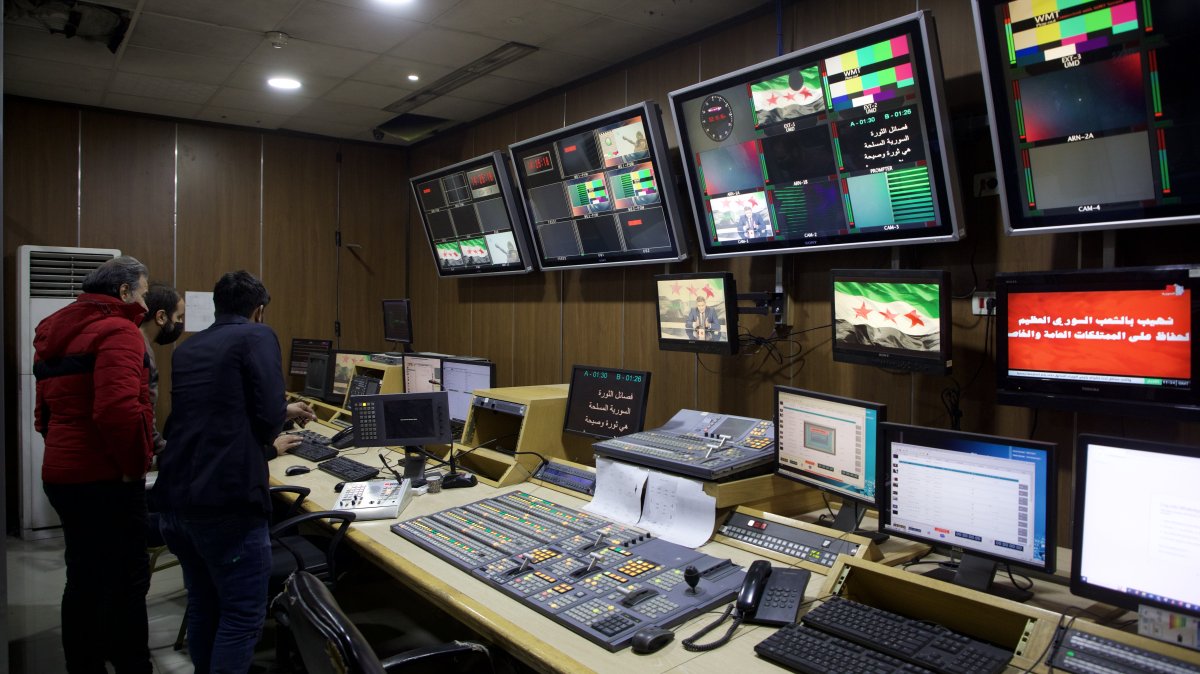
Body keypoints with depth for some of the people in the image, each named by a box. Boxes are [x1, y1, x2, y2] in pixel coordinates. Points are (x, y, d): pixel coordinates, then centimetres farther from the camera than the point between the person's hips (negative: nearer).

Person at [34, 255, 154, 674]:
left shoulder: (56, 330, 15)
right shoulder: (117, 330, -15)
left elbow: (46, 410, 21)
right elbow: (118, 409, -29)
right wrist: (136, 463, -16)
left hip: (63, 473, 9)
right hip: (104, 478, -9)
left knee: (86, 578, 18)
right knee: (126, 581, 0)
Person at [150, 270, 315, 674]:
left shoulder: (187, 349, 19)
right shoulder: (257, 336, -2)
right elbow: (268, 416, -13)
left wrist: (286, 411, 44)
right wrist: (269, 444, 11)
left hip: (174, 499, 8)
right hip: (225, 501, -8)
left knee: (203, 605, 22)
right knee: (243, 615, 3)